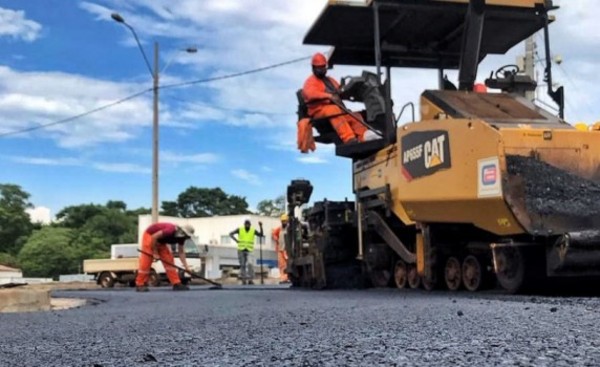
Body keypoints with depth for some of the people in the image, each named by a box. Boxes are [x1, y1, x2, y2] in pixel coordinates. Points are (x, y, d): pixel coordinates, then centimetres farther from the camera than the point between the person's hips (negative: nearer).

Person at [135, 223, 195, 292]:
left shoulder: (181, 237, -9)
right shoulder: (170, 230, -35)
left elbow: (181, 252, -2)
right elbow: (154, 237, -31)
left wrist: (186, 267, -8)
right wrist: (155, 253, -24)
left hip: (160, 241, 8)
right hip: (150, 236, -8)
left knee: (169, 260, -1)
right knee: (146, 262, -11)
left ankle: (176, 284, -1)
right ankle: (140, 285, -4)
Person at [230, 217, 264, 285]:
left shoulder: (253, 231, 0)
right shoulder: (239, 229, -1)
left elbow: (261, 235, -8)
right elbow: (231, 234, 3)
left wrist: (261, 227, -17)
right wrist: (236, 240, -9)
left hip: (249, 251, -1)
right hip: (241, 250, 1)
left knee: (250, 264, -18)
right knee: (242, 265, 6)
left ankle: (250, 279, -15)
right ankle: (243, 279, 14)